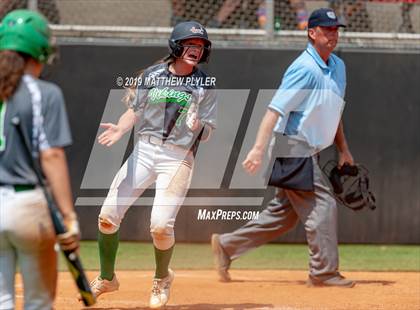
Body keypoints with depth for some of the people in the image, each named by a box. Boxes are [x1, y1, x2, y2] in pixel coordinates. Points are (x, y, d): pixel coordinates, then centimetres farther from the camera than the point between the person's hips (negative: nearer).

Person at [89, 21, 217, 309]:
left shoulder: (206, 86, -2)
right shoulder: (152, 75, 5)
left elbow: (206, 134, -3)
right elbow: (135, 111, 11)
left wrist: (197, 126, -26)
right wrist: (120, 129, -9)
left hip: (178, 158, -3)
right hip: (144, 151, 3)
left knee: (160, 225, -17)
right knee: (108, 216, -4)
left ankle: (162, 279, 13)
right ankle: (107, 279, 18)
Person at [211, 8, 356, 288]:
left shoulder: (338, 66, 12)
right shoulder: (305, 68, -17)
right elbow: (276, 109, -23)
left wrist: (343, 149, 21)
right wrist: (259, 148, -30)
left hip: (307, 153, 9)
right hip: (294, 148, -9)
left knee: (284, 214, 12)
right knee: (322, 204, -10)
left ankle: (227, 245, 21)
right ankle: (324, 272, -3)